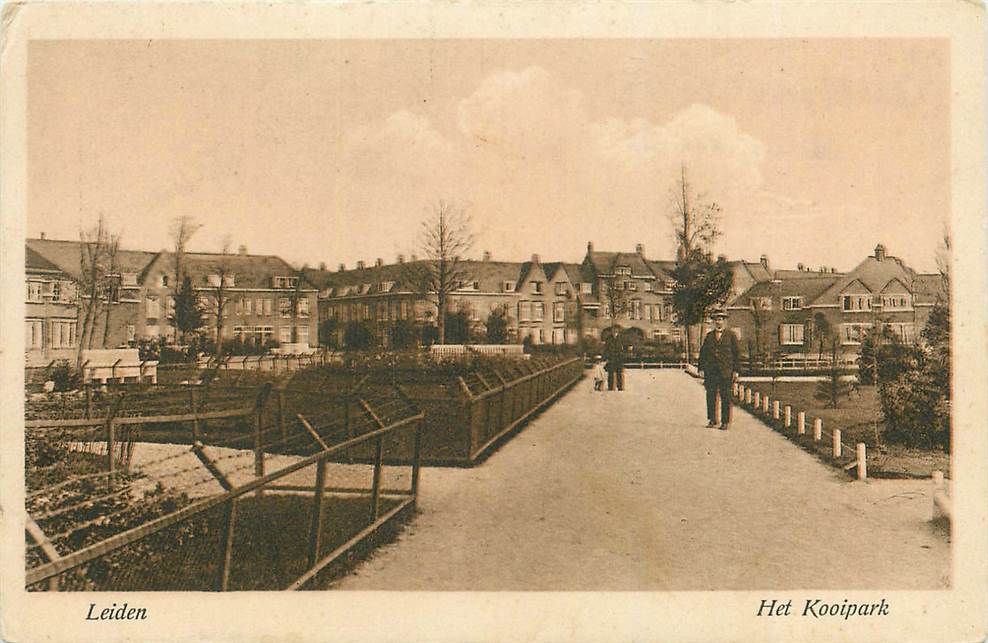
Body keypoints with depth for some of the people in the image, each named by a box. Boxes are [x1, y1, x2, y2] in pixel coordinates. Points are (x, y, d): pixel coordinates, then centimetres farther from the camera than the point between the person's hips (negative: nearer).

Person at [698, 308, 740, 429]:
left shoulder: (731, 335, 5)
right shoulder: (709, 336, 13)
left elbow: (736, 354, 2)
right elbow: (703, 353, 12)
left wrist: (735, 371, -4)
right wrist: (702, 369, 4)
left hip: (726, 372, -3)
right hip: (710, 372, 3)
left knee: (725, 397, 0)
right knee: (711, 396, 3)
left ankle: (725, 422, 6)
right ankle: (712, 420, 12)